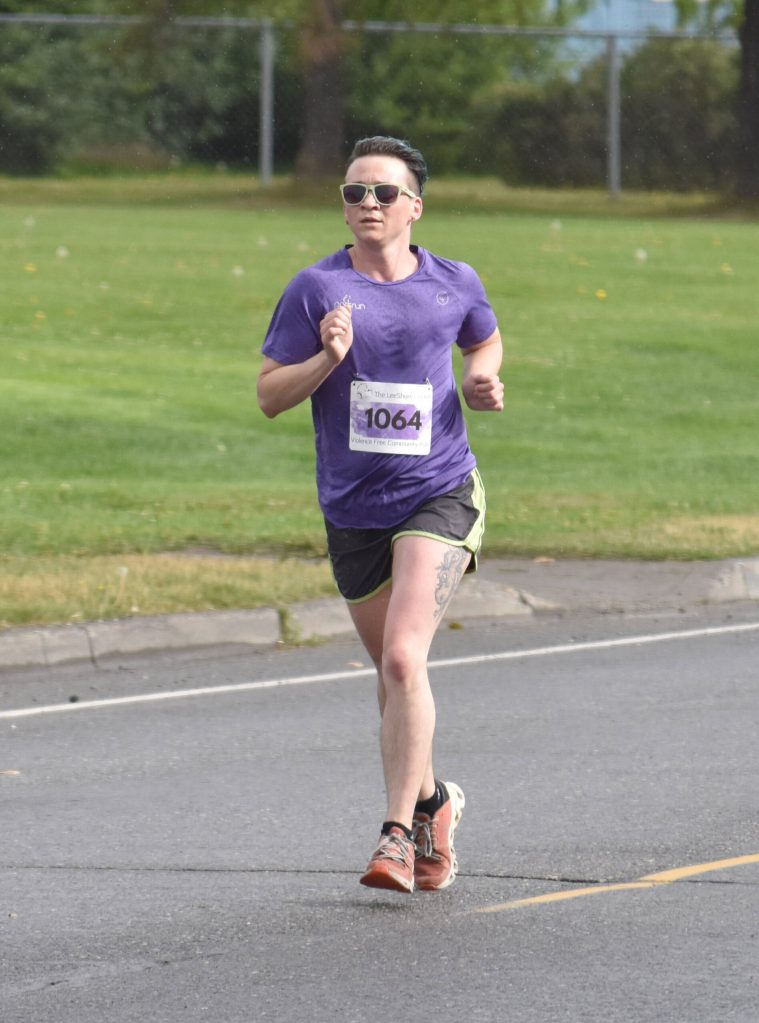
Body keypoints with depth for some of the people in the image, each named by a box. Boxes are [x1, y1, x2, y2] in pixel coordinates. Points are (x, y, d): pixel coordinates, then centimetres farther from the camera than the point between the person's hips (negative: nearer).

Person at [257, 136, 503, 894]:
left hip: (439, 495, -2)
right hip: (353, 510, 2)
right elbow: (269, 395, -3)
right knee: (391, 671, 14)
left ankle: (398, 834, -16)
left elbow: (484, 340, 24)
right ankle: (431, 800, 39)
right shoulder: (317, 289, -3)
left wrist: (482, 384, 3)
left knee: (404, 659, -18)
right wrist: (326, 359, -20)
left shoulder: (454, 285, 2)